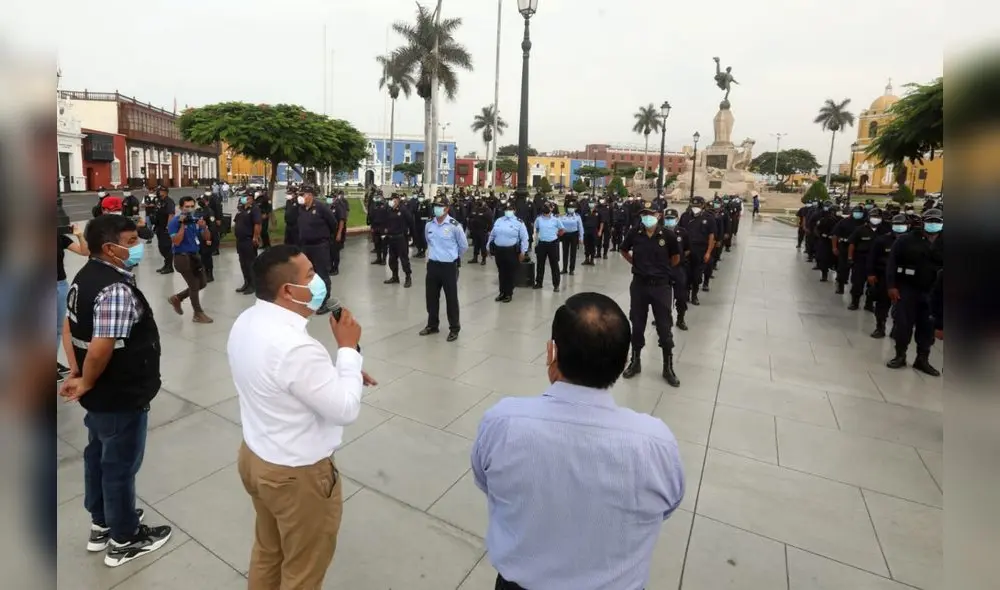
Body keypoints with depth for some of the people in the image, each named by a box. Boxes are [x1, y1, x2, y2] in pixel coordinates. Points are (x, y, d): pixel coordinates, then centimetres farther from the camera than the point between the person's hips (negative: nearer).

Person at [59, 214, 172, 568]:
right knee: (120, 466, 8)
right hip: (121, 397, -10)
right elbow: (100, 349, -33)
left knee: (98, 456, 24)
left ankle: (101, 524, 44)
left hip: (101, 395, 10)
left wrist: (75, 373, 8)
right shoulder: (117, 290, -29)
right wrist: (86, 383, -15)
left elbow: (69, 327, 11)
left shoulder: (86, 276, 4)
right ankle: (123, 541, 28)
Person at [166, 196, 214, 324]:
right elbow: (177, 241, -21)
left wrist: (204, 227, -15)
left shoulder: (196, 219, 4)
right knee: (194, 285, -2)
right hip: (182, 257, -7)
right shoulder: (175, 222, -12)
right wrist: (183, 225, -24)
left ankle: (177, 298, 32)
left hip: (195, 255, 7)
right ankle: (198, 314, 11)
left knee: (202, 283, 13)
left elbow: (207, 238, 5)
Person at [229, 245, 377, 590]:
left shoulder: (246, 322, -5)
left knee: (267, 551, 32)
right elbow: (345, 410, -26)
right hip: (296, 475, -8)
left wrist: (342, 372, 2)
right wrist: (348, 349, -17)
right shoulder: (295, 347, -35)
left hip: (255, 457, 9)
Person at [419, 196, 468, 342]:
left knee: (451, 298, 3)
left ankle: (454, 328, 17)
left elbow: (464, 246, -1)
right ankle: (432, 325, 31)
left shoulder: (454, 226, -13)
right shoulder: (428, 225, 3)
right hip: (432, 265, 5)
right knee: (431, 297, 14)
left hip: (449, 266, -5)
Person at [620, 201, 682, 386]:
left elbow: (676, 258, 7)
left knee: (664, 328, 5)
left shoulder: (668, 235, -9)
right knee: (637, 326, 11)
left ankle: (668, 368, 19)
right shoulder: (634, 234, -5)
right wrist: (637, 265, 8)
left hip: (660, 286, -1)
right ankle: (635, 362, 27)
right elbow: (624, 251, 15)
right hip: (639, 284, 2)